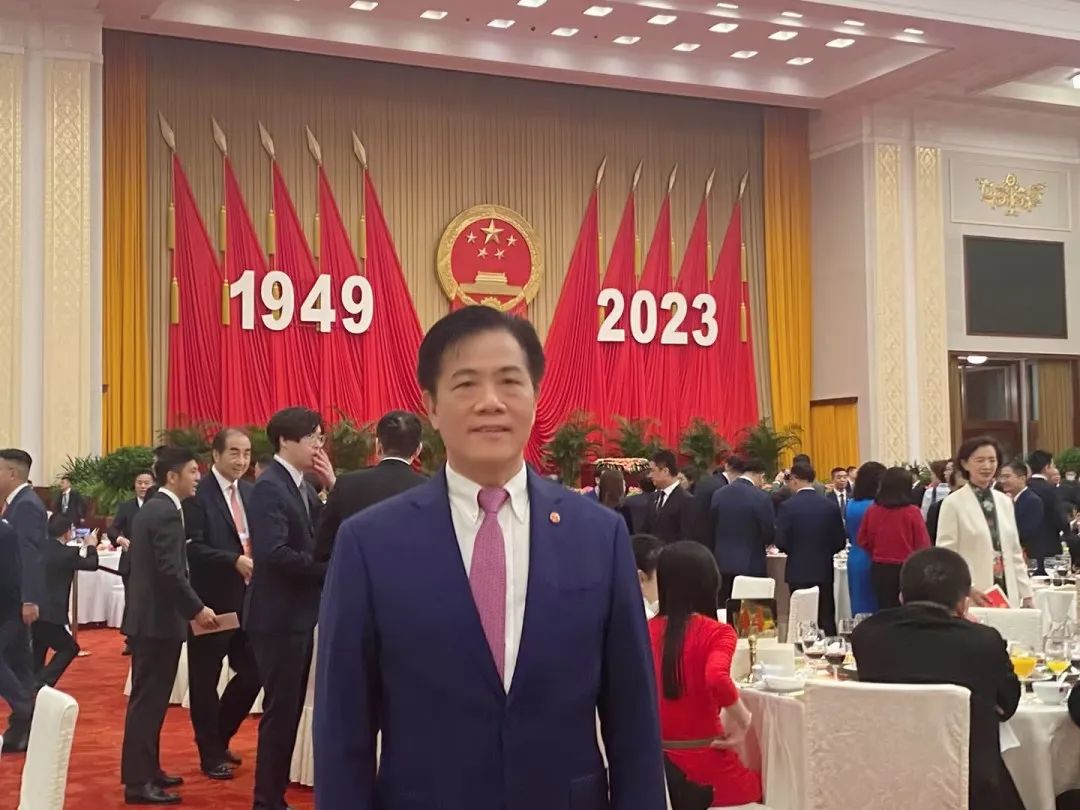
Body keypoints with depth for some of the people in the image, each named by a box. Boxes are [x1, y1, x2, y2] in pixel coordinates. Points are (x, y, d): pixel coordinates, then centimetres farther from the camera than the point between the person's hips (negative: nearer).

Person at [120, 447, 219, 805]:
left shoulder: (151, 508, 14)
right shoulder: (167, 512, -17)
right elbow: (170, 572, -24)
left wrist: (189, 608, 20)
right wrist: (197, 609, -16)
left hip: (148, 615, 10)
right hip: (158, 619, -10)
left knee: (149, 698, 16)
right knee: (148, 699, -6)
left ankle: (145, 770, 24)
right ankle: (138, 782, -1)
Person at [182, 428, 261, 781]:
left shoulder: (251, 492, 11)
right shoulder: (197, 494, -11)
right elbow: (192, 548, -18)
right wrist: (234, 561, -27)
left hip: (247, 599, 6)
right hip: (211, 600, -6)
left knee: (252, 674, 8)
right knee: (205, 680, 7)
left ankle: (219, 738, 30)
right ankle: (210, 754, 21)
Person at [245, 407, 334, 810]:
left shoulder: (302, 485, 11)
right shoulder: (269, 487, -16)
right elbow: (274, 553, -26)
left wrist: (333, 486, -4)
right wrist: (329, 568, -18)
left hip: (299, 613, 9)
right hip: (279, 615, -9)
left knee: (290, 709, 15)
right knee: (280, 710, -2)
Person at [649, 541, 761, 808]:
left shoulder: (647, 631, 3)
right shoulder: (716, 632, -11)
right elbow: (717, 677, -28)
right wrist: (741, 716, -13)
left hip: (655, 760, 5)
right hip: (701, 763, -5)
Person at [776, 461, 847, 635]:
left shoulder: (787, 507, -11)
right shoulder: (831, 506, -2)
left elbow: (781, 542, -11)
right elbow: (840, 542, 0)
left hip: (798, 571, -2)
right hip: (824, 570, 2)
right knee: (827, 620, 8)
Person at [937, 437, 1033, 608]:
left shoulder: (1005, 502, 13)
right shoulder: (953, 503, -4)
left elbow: (1015, 552, 16)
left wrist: (1026, 594, 11)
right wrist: (968, 588, -19)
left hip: (1007, 595, 5)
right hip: (971, 599, -5)